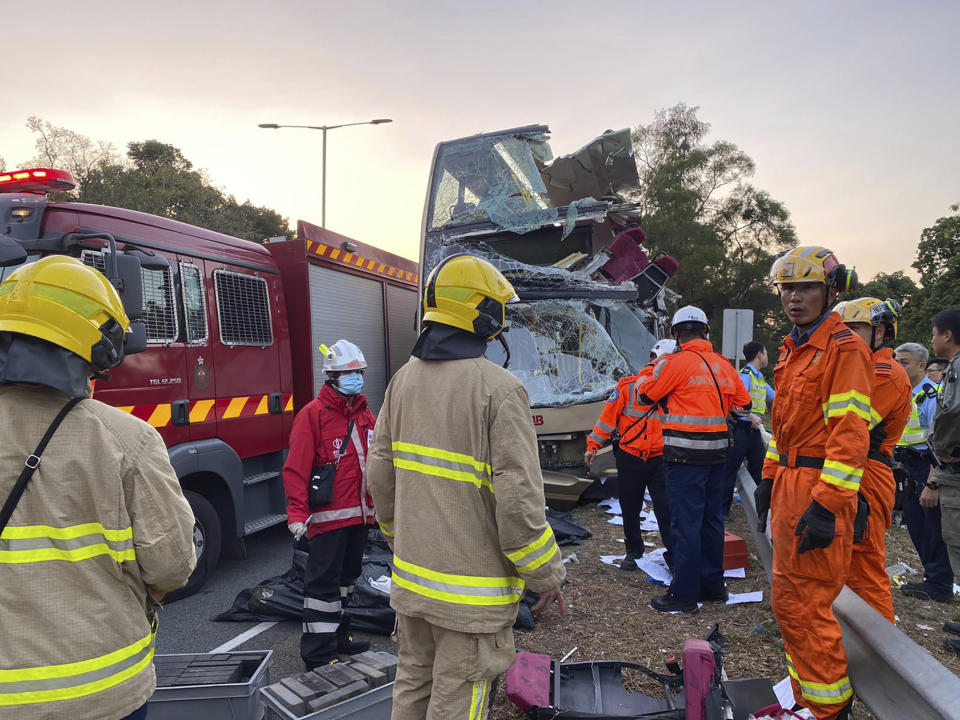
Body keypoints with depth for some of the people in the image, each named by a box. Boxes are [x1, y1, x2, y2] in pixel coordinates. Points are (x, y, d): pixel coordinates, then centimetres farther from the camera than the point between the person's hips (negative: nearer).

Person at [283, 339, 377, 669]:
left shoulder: (364, 414, 13)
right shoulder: (313, 414, -10)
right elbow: (296, 468, -16)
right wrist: (297, 513, -22)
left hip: (359, 514, 8)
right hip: (328, 515, -8)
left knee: (347, 577, 19)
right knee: (324, 582, -2)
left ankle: (338, 636, 35)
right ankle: (317, 654, 9)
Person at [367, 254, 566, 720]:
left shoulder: (405, 379, 2)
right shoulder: (498, 389, -20)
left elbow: (380, 474, 7)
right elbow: (517, 498, -22)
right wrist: (546, 578, -8)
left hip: (411, 576, 7)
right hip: (470, 590, -6)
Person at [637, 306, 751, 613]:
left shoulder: (676, 362, -12)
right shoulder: (723, 364, 7)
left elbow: (645, 396, -1)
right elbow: (744, 403, 17)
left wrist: (656, 367, 14)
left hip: (686, 455, -7)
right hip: (717, 452, 7)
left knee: (685, 522, -1)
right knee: (712, 519, 16)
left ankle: (684, 593, 6)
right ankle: (713, 585, 28)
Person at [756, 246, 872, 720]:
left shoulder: (843, 347, -13)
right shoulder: (792, 349, 15)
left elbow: (850, 432, -19)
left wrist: (827, 504, -23)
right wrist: (770, 478, 19)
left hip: (820, 490, -10)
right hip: (790, 485, 10)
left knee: (804, 607, -3)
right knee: (787, 600, 18)